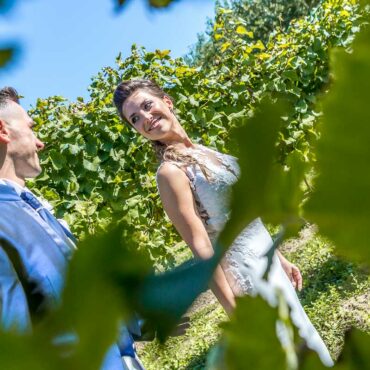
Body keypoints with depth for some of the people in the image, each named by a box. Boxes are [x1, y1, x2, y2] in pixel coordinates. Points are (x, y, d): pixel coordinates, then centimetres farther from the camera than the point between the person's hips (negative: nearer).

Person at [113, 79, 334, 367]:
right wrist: (236, 311, -23)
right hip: (246, 275, -8)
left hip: (268, 262, 8)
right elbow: (201, 248, -23)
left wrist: (280, 257, 16)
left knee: (306, 338, 23)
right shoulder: (171, 171, -20)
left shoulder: (204, 151, 5)